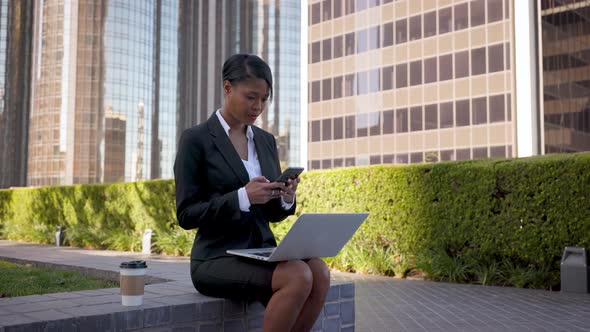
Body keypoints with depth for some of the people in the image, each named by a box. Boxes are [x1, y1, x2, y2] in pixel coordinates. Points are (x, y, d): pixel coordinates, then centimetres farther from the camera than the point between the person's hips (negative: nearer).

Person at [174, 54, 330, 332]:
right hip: (218, 259, -6)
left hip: (263, 252, 6)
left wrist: (286, 198, -8)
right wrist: (242, 197, -22)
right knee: (298, 277, -31)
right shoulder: (195, 139, -6)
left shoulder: (265, 140, 13)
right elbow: (186, 214, -9)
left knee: (319, 273, -25)